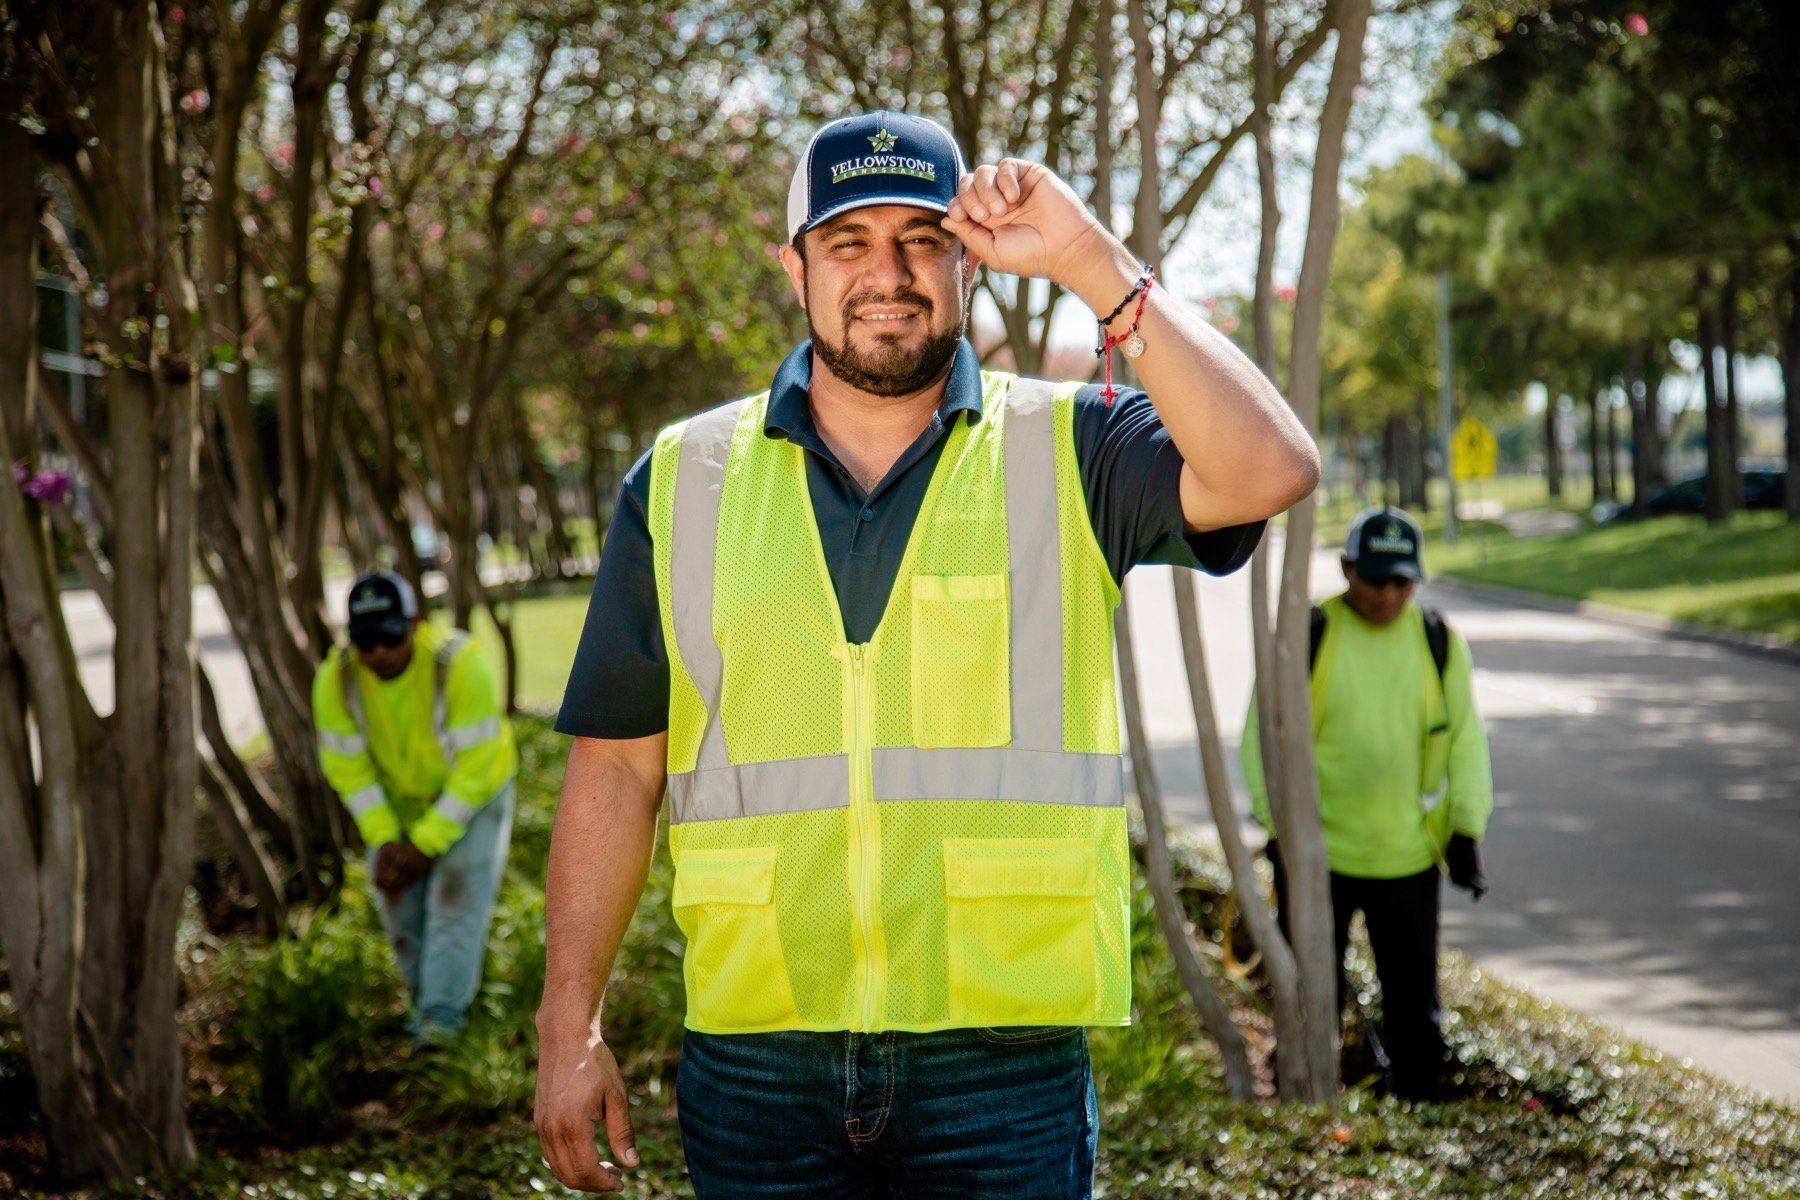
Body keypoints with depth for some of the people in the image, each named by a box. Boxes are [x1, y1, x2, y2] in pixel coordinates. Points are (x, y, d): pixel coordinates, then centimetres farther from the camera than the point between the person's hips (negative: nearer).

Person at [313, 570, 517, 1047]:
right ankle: (427, 994, 26)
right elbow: (346, 766, -11)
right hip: (396, 801, 4)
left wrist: (426, 843, -25)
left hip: (472, 793, -4)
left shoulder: (460, 665, -35)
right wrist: (384, 840, -19)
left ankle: (440, 1020, -15)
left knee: (457, 896, -16)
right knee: (400, 902, 4)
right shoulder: (336, 680, -24)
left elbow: (476, 766, -27)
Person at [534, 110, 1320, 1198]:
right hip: (756, 1060, 2)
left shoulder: (1068, 455, 2)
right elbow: (618, 768, 7)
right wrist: (572, 1026, 3)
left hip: (1005, 1065, -1)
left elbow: (1269, 472, -18)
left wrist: (1093, 264, -18)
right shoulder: (683, 483, 6)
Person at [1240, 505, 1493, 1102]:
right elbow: (1263, 737, -3)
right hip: (1318, 855, -2)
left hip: (1410, 857, 2)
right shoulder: (1306, 638, -6)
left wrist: (1466, 833, -1)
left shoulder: (1439, 643, 2)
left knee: (1414, 1002, 9)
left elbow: (1465, 740, 7)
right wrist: (1280, 832, -10)